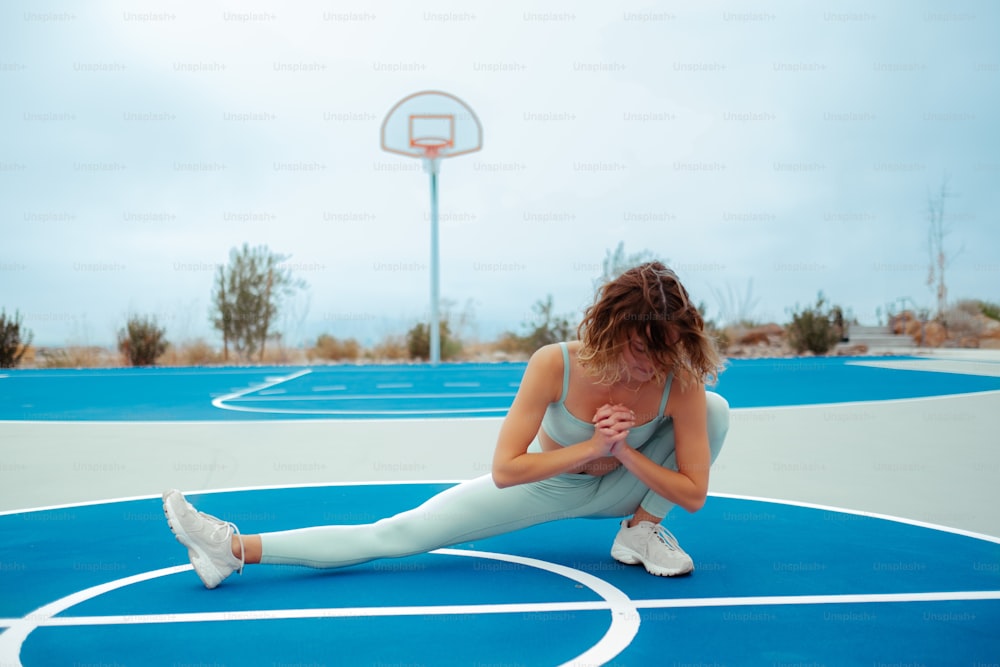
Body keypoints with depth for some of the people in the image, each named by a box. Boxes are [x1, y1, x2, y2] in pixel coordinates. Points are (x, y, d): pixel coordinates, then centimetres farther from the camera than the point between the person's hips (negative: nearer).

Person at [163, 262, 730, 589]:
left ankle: (642, 529, -4)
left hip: (621, 487, 2)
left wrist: (625, 451, -31)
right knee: (398, 534, -15)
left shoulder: (681, 382, -28)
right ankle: (236, 548, -12)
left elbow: (693, 494, -19)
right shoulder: (555, 365, -33)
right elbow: (504, 470, -29)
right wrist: (590, 447, -34)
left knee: (715, 408, -21)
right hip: (545, 486, -2)